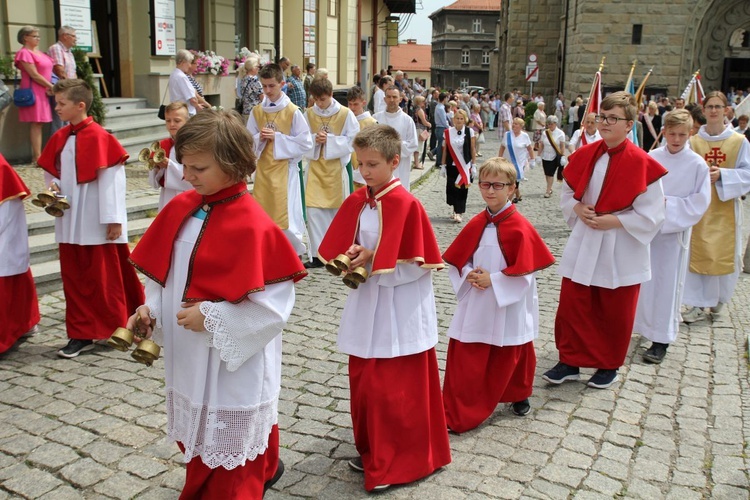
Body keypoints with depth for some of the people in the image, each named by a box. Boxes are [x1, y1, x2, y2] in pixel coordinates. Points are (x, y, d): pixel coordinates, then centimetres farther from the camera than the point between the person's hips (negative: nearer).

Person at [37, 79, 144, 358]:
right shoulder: (60, 138, 7)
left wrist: (114, 219, -15)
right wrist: (53, 186, -4)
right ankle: (81, 335, 19)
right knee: (73, 278, 10)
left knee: (105, 277, 4)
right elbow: (51, 171, 19)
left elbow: (113, 178, -15)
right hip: (70, 222, 7)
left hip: (97, 222, -7)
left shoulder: (99, 137, -14)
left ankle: (119, 328, 21)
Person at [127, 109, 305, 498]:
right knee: (197, 443, 24)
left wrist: (210, 317, -21)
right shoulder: (181, 209, 0)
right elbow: (163, 271, 10)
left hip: (231, 365, -8)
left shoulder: (252, 226, -22)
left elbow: (273, 305, -23)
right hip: (187, 359, 8)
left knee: (225, 455, 10)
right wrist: (150, 309, -5)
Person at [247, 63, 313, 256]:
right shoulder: (256, 111, 5)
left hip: (285, 170, -4)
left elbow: (306, 144, -9)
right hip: (263, 170, 4)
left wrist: (278, 138, -15)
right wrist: (259, 138, -10)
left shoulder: (293, 111, -7)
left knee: (286, 219, -5)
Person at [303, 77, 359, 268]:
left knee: (337, 210, 6)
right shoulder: (308, 114, 2)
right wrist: (314, 140, -16)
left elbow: (352, 141, -6)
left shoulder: (346, 114, -5)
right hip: (315, 168, 2)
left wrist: (330, 140, -17)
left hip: (336, 168, -2)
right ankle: (318, 254, 3)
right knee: (314, 211, -5)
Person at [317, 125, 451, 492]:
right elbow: (339, 249, 10)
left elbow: (417, 264, -15)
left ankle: (398, 463, 20)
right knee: (363, 382, 16)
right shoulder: (356, 202, 4)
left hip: (400, 311, -7)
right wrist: (352, 259, -11)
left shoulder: (406, 205, -15)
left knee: (395, 390, 2)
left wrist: (374, 260, -19)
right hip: (366, 307, 7)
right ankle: (372, 451, 35)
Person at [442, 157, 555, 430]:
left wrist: (492, 280, -19)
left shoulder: (520, 227, -15)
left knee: (511, 356, 17)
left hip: (508, 306, -3)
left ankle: (519, 395, 45)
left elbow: (524, 271, -17)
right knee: (464, 358, 1)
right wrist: (470, 276, -12)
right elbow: (457, 260, 6)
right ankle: (457, 414, 11)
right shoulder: (476, 225, 0)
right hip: (476, 307, 4)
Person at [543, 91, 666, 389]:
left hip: (620, 252, -4)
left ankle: (609, 365, 29)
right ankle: (570, 361, 23)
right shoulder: (585, 156, 1)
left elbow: (651, 216, -12)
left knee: (615, 312, 10)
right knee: (572, 305, 7)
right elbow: (567, 193, 12)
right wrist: (578, 208, -7)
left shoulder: (642, 164, -13)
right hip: (583, 246, 4)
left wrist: (613, 221, -19)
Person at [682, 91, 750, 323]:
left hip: (725, 210, 0)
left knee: (724, 256, 7)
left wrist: (722, 174, -19)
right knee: (697, 255, 1)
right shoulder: (693, 142, -1)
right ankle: (698, 305, 10)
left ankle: (717, 297, 32)